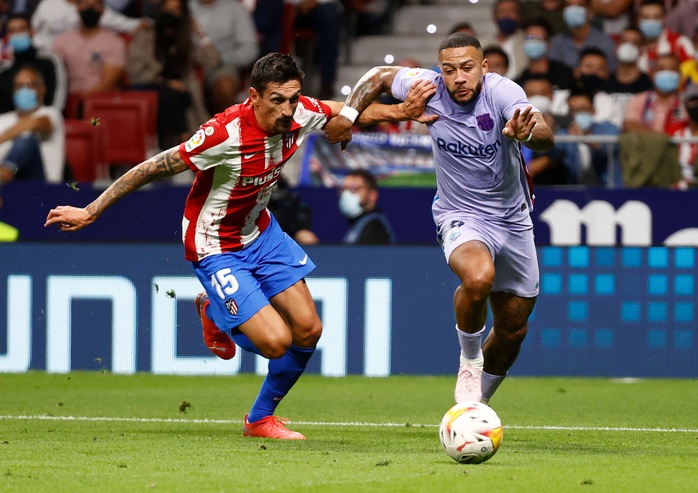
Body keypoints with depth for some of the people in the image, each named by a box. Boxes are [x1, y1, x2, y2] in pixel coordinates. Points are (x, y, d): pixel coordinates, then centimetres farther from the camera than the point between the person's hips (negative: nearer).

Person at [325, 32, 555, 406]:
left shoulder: (502, 92, -21)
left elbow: (546, 137, -38)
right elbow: (378, 77, 5)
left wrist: (528, 133, -60)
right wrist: (347, 115, -3)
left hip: (512, 218, 2)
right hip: (460, 217, -2)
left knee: (513, 329, 12)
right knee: (478, 277, -36)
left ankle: (478, 404, 35)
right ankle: (469, 361, -10)